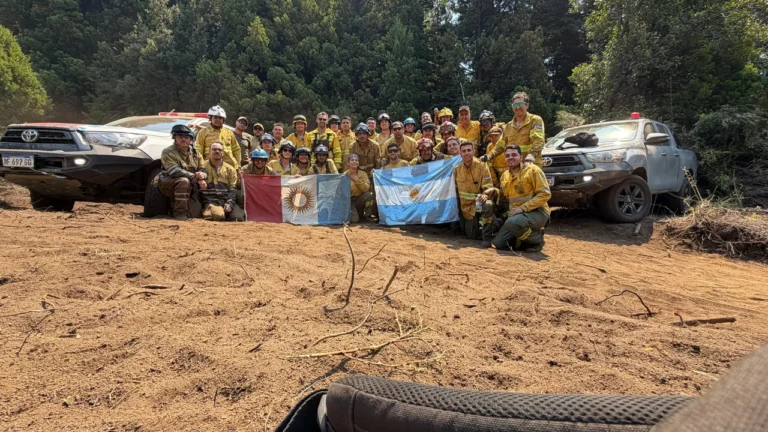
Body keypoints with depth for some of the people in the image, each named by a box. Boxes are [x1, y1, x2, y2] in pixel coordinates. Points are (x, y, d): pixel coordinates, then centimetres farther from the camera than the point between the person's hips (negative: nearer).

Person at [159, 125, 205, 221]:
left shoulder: (195, 153, 10)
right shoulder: (168, 152, -9)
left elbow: (202, 170, 9)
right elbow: (175, 171, -22)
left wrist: (201, 177, -16)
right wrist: (195, 177, -25)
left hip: (189, 188, 5)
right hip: (168, 183, -5)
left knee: (196, 214, -11)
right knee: (183, 181, -38)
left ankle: (174, 204, 21)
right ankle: (179, 212, -26)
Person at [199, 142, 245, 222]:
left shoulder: (230, 169, 15)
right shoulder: (203, 168, 8)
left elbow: (233, 189, 8)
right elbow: (201, 189, 4)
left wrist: (229, 204, -9)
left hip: (227, 201, 3)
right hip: (211, 201, -3)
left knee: (238, 217, -24)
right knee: (218, 215, -34)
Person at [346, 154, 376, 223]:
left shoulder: (363, 174, -1)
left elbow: (367, 188, -13)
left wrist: (357, 180, -23)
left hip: (360, 200, 2)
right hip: (350, 200, -2)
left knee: (370, 194, -29)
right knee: (354, 220, -25)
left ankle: (367, 216, -10)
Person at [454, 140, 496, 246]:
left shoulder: (482, 167, -13)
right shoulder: (457, 170, 0)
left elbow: (489, 188, -15)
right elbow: (455, 189, 13)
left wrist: (485, 195, -38)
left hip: (478, 203, -4)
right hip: (465, 206, 4)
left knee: (488, 205, -40)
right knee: (471, 235, 5)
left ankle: (487, 237, -26)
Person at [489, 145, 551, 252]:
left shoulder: (532, 170, -9)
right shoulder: (504, 176, 12)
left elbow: (545, 194, -16)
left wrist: (523, 207, -22)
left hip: (537, 212, -7)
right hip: (516, 214, 7)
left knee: (512, 222, -36)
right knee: (498, 243, -5)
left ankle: (537, 239, -8)